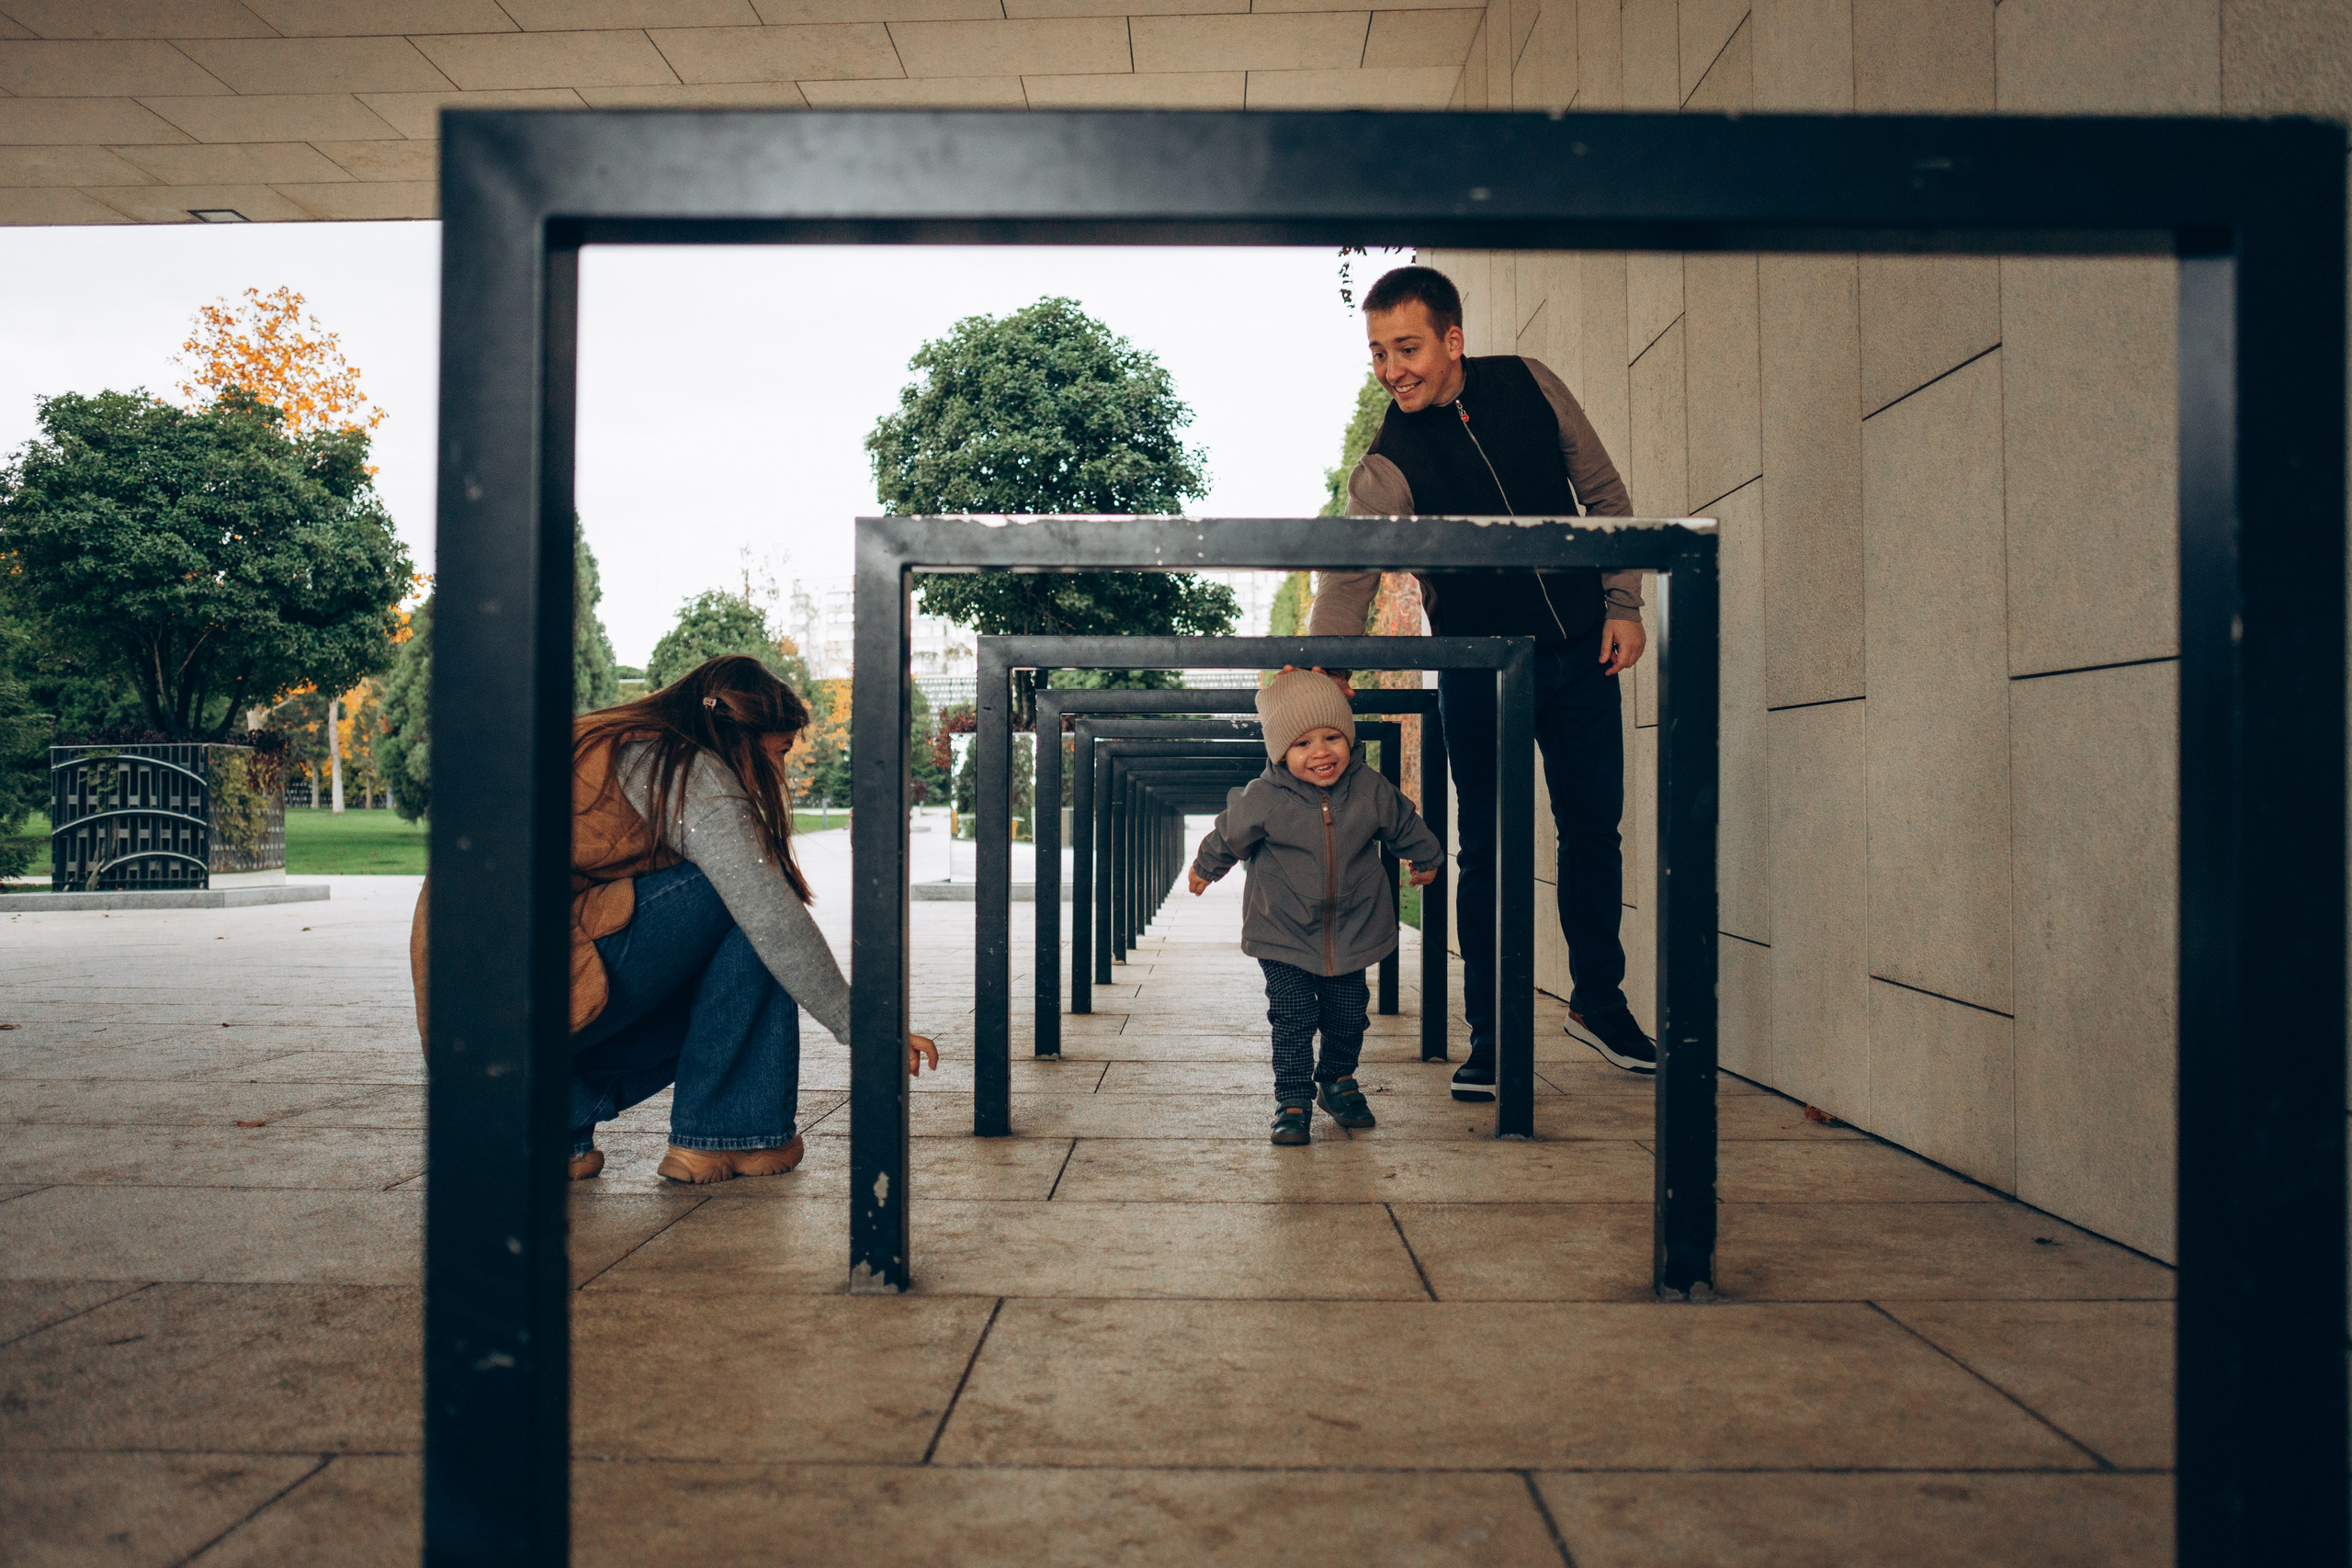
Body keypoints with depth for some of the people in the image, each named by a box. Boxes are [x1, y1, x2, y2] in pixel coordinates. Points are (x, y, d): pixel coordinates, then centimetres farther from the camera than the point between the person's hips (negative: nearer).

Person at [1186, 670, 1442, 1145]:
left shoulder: (1371, 790, -8)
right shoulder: (1262, 798, -15)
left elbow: (1405, 825, 13)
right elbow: (1227, 836, 4)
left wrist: (1426, 858, 29)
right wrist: (1204, 868, 20)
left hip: (1352, 932, 3)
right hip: (1284, 933, -3)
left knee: (1348, 1017, 12)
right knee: (1292, 1020, -5)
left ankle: (1338, 1083, 35)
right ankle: (1292, 1101, 8)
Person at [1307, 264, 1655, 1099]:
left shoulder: (1529, 385, -5)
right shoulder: (1389, 465, -15)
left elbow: (1604, 492, 5)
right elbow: (1349, 570, -27)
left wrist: (1623, 603, 0)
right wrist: (1324, 666, -43)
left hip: (1580, 653, 3)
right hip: (1478, 669, -2)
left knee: (1592, 832, 9)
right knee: (1486, 849, -1)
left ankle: (1599, 1000, 29)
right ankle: (1489, 1036, 11)